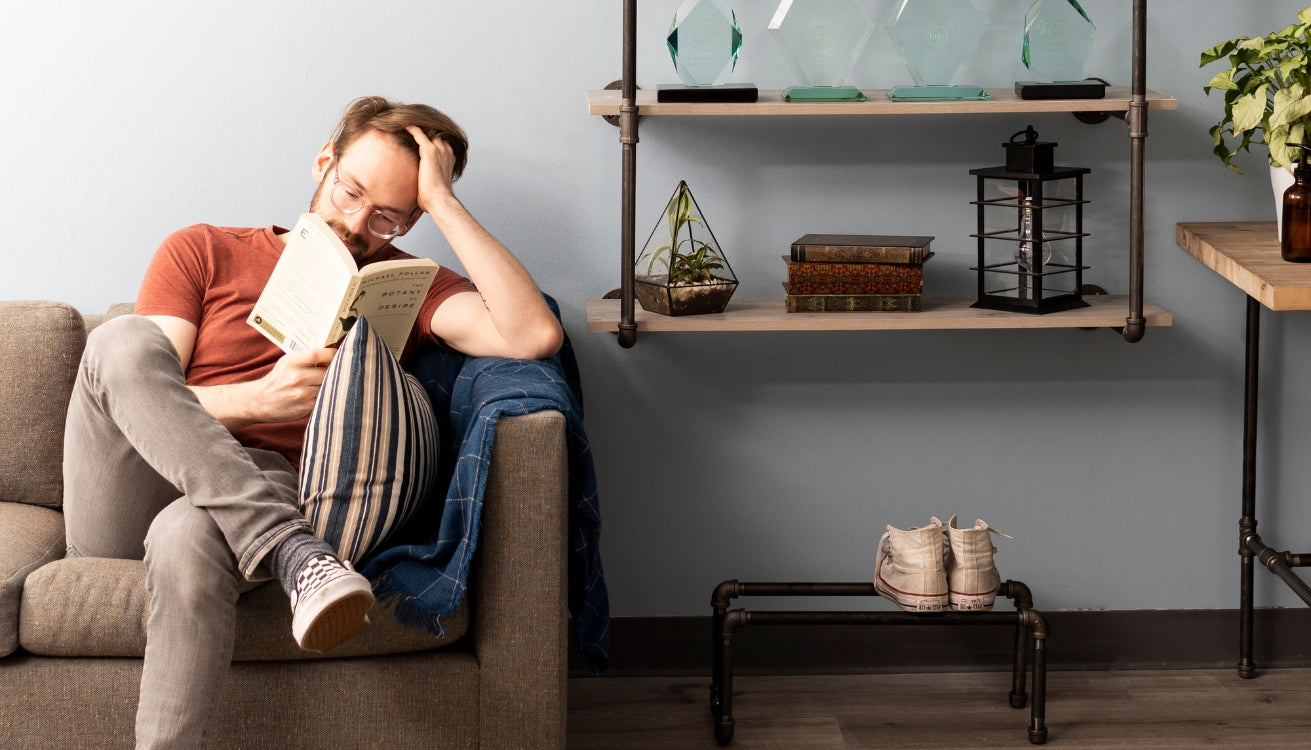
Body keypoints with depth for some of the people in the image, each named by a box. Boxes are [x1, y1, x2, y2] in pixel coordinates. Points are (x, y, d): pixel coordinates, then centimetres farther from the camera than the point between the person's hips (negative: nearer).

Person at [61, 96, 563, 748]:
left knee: (190, 535, -40)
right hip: (123, 516, 2)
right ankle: (293, 556, -38)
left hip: (260, 501, -2)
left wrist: (440, 200, -1)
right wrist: (260, 400, -14)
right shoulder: (203, 253, 18)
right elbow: (137, 389, 4)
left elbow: (534, 334, -4)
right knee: (124, 338, -29)